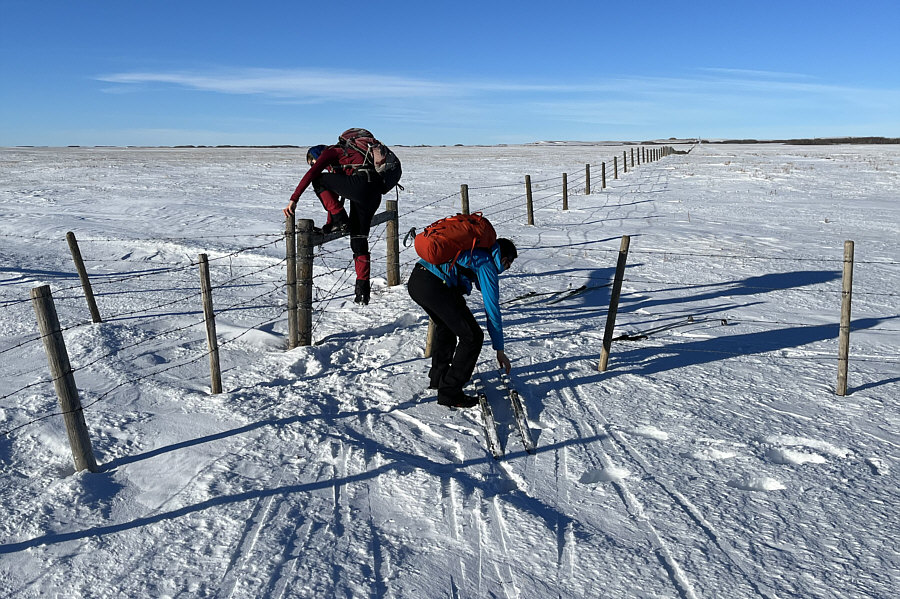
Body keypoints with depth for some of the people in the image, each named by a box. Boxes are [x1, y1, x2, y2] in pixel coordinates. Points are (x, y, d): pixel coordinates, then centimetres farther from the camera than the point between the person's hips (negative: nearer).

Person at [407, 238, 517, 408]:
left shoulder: (473, 250, 27)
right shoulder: (488, 265, 4)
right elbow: (492, 310, 3)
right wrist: (499, 350, 9)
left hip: (414, 280, 10)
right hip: (434, 287, -10)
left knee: (445, 326, 32)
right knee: (472, 337, 1)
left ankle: (438, 377, 44)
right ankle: (449, 393, 6)